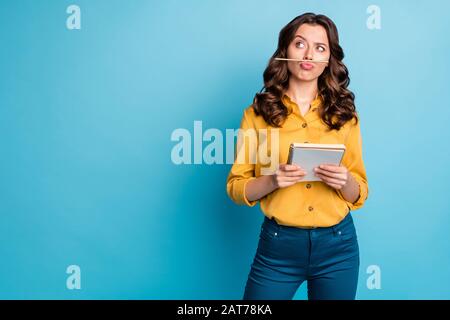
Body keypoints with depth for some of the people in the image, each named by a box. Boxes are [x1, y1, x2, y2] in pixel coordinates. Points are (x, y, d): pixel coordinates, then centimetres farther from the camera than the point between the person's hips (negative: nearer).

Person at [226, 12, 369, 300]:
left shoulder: (344, 114, 2)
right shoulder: (258, 114, -2)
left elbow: (360, 195, 6)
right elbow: (236, 189, -2)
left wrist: (346, 182, -16)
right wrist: (271, 181, -20)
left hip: (338, 246, 2)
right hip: (279, 245, -2)